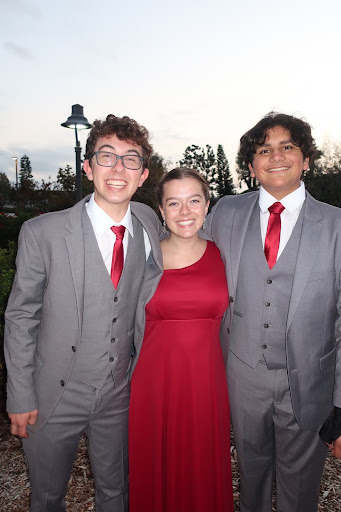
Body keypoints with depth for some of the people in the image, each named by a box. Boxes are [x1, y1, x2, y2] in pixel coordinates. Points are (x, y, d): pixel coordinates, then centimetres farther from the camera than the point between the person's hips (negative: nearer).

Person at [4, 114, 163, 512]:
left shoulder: (150, 225, -5)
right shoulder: (41, 232, -15)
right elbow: (20, 318, -8)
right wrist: (20, 397, -6)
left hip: (120, 393, 3)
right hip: (54, 394, -2)